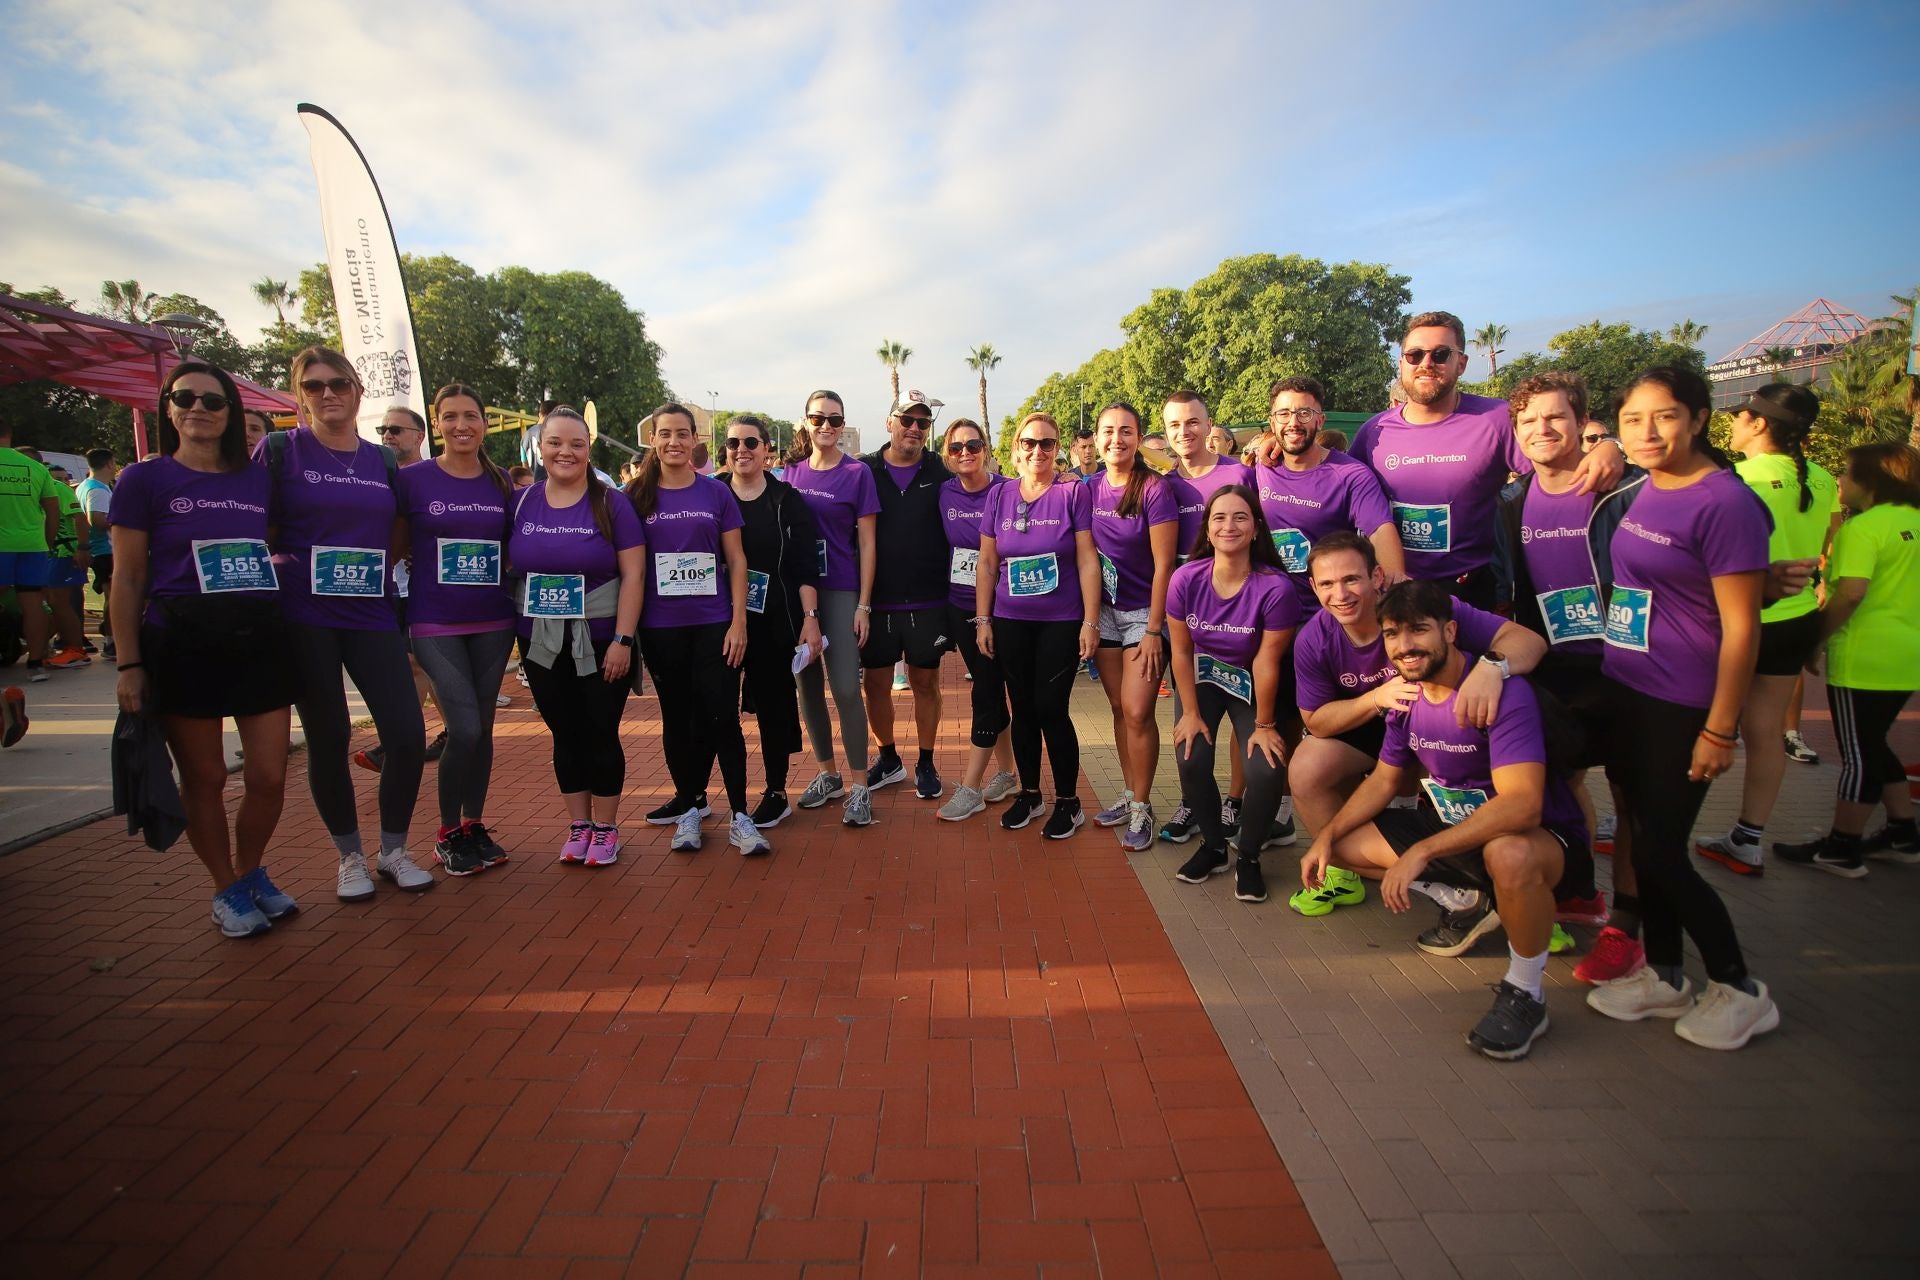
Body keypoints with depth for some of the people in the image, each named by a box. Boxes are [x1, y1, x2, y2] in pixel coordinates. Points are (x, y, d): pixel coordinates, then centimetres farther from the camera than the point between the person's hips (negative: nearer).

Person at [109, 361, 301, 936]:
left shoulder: (260, 479, 11)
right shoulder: (144, 479, 3)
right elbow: (127, 580, 2)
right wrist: (129, 665, -4)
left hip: (261, 640, 3)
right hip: (182, 644, -2)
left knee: (269, 778, 4)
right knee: (204, 778, 6)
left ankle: (251, 870, 30)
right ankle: (227, 890, 24)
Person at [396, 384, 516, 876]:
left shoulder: (501, 483, 6)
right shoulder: (411, 479, -3)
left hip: (493, 623, 3)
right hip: (435, 624, -3)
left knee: (482, 729, 8)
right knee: (465, 729, -11)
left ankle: (474, 826, 23)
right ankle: (447, 832, 10)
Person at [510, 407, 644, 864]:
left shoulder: (611, 504, -5)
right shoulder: (521, 503, 4)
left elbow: (633, 574, -8)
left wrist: (622, 640, -14)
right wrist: (511, 632, 3)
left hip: (601, 642, -3)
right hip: (542, 645, 3)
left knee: (601, 733, 4)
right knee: (565, 734, 12)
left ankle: (605, 828, 20)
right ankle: (578, 825, 25)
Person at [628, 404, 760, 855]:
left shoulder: (716, 492, 2)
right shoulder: (637, 496, 4)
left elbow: (736, 560, 3)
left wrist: (739, 621, -4)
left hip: (714, 625, -1)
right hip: (661, 628, 1)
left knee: (722, 717, -3)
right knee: (677, 718, 11)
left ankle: (740, 816, 5)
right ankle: (689, 806, 25)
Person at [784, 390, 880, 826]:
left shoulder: (857, 473, -3)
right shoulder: (792, 472, 7)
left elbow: (866, 543, -4)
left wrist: (863, 604, -9)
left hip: (840, 592, -4)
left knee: (846, 688, -8)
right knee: (808, 685, 10)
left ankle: (859, 787, 3)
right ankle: (828, 774, 25)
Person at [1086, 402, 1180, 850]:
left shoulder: (1155, 489, -13)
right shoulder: (1090, 488, 2)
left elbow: (1163, 565, -14)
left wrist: (1153, 631, -15)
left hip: (1146, 612, -5)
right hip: (1105, 611, 5)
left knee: (1137, 711, -8)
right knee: (1119, 708, 11)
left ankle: (1142, 808, 7)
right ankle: (1129, 793, 25)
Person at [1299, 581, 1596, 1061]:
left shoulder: (1502, 690, -26)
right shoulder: (1407, 693, -2)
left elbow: (1521, 805, -36)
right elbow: (1385, 779, 9)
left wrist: (1421, 852, -40)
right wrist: (1326, 836, -3)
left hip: (1544, 837, -7)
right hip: (1454, 824, 8)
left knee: (1509, 855, -42)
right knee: (1343, 843, 1)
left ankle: (1525, 994, -14)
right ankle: (1468, 903, 16)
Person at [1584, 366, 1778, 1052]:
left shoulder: (1725, 502, -15)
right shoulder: (1646, 490, 7)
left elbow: (1741, 628, -16)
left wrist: (1719, 732, -16)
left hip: (1682, 706, -7)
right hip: (1624, 692, 7)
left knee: (1660, 853, -1)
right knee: (1643, 840, 14)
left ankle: (1740, 990, 21)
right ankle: (1662, 977, 30)